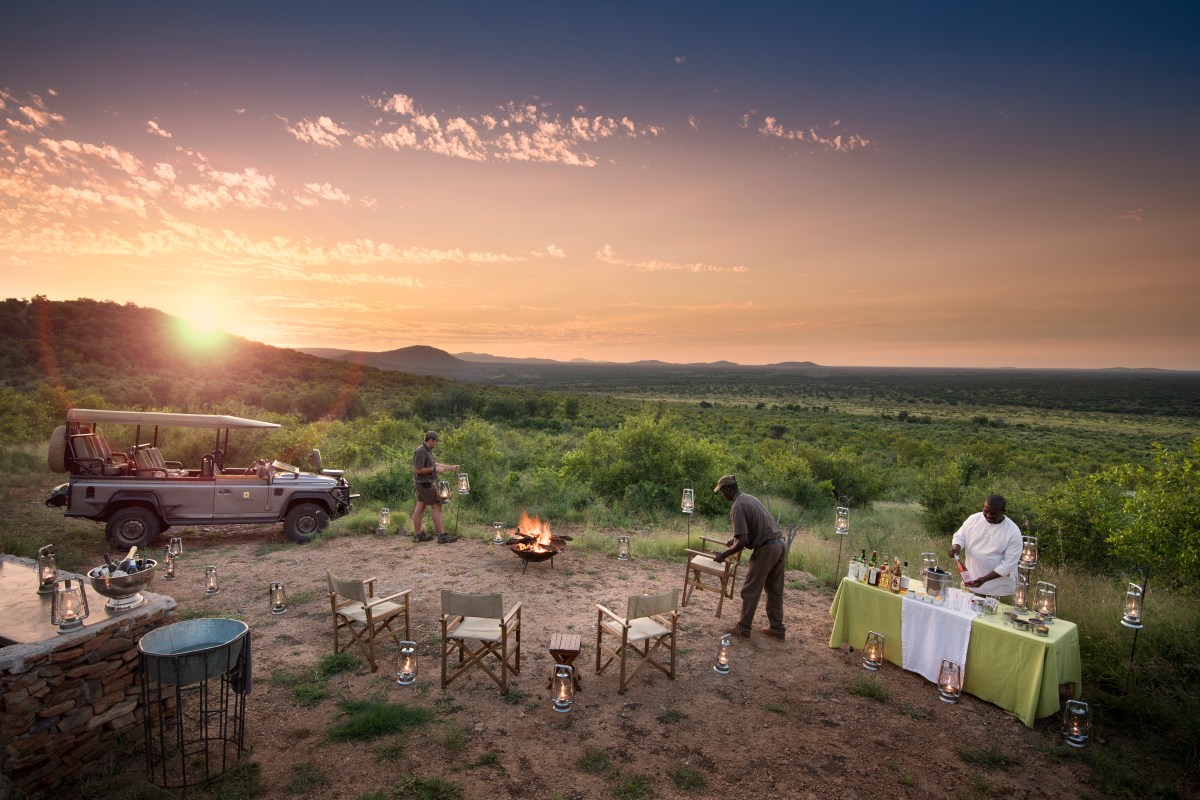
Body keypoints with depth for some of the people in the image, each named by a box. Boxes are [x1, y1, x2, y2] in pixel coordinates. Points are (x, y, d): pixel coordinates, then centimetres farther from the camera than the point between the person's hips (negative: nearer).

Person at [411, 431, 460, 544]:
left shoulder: (428, 450, 10)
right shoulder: (421, 452, -20)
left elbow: (433, 464, 19)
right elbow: (418, 470, -23)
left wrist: (450, 467, 16)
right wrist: (434, 469, -17)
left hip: (425, 484, 10)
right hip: (425, 484, -10)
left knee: (420, 508, 11)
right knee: (437, 507, -6)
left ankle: (418, 534, 17)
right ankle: (442, 536, -4)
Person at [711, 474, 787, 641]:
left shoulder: (737, 507, -14)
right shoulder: (750, 498, 15)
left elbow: (743, 541, -21)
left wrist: (724, 555, -10)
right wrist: (734, 540, 37)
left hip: (766, 549, -9)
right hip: (780, 544, 9)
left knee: (751, 590, 4)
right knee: (775, 590, 16)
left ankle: (743, 628, 13)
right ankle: (777, 628, 23)